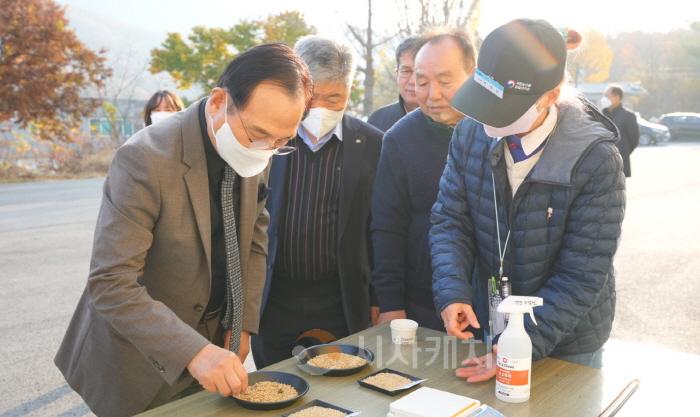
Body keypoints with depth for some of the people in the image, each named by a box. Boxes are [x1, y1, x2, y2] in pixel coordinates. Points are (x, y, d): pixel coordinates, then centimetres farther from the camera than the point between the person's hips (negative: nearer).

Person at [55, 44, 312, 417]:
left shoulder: (254, 151, -8)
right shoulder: (145, 159, -27)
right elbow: (109, 285, -27)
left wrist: (243, 322, 1)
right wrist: (193, 352, -34)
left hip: (215, 339, 6)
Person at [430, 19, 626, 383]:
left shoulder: (595, 159, -24)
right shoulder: (471, 134, -12)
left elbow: (583, 274, -21)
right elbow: (449, 219, -6)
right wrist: (452, 292, -23)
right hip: (486, 326, 4)